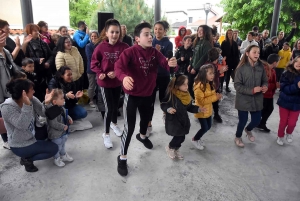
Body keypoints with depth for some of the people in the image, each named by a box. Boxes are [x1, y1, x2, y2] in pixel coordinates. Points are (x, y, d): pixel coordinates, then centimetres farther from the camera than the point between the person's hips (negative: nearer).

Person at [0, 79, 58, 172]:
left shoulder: (32, 100, -10)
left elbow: (43, 114, -11)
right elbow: (22, 125, -36)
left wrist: (47, 103, -31)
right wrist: (27, 105, -45)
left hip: (32, 137, 7)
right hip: (20, 146, -7)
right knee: (54, 149, -10)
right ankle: (27, 160, 7)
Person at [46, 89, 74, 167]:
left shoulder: (60, 107, -5)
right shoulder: (52, 110, -33)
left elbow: (64, 114, 15)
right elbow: (54, 124, -32)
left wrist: (69, 118, -1)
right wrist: (63, 127, -24)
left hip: (63, 131, 9)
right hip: (55, 134, -9)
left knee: (63, 143, 26)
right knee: (57, 146, 11)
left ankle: (63, 155, 46)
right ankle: (57, 159, 32)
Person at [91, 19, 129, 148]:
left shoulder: (124, 47, -11)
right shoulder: (101, 47, -14)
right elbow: (94, 64, -5)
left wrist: (117, 73, -21)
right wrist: (100, 73, -21)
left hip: (118, 81, 3)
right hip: (105, 82, -3)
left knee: (116, 104, 20)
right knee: (109, 108, -3)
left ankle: (114, 123, 49)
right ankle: (106, 134, 17)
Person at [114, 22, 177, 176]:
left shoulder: (154, 52, -2)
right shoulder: (130, 52, -20)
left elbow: (164, 63, -12)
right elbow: (118, 66, -34)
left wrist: (171, 64, -37)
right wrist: (124, 77, -56)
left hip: (148, 94, 6)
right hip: (132, 95, -6)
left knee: (146, 118, 28)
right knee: (129, 127, -4)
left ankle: (142, 136, 62)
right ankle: (122, 158, 14)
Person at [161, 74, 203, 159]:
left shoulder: (186, 94, 0)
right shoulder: (171, 95, -21)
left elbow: (189, 107, 10)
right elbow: (163, 105, -15)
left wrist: (198, 109, -2)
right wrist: (168, 109, -33)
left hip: (183, 120, 7)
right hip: (173, 121, -7)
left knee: (181, 137, 14)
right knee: (179, 137, -6)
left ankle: (175, 150, 41)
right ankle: (169, 147, 25)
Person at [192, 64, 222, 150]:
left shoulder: (210, 84, 4)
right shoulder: (199, 85, -25)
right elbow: (201, 101, -27)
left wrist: (217, 95, -5)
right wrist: (215, 97, -26)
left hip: (208, 110, 8)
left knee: (208, 126, 17)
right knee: (205, 128, 2)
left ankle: (198, 138, 40)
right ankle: (194, 140, 27)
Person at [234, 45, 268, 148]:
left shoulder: (261, 67, -1)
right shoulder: (241, 68, -13)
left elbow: (265, 80, 10)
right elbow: (237, 85, -15)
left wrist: (265, 86, -13)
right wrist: (252, 90, -23)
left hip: (257, 99, 4)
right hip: (243, 99, -4)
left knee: (256, 120, 11)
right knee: (243, 121, 7)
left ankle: (248, 130, 48)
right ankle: (238, 137, 37)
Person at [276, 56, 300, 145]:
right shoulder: (286, 73, -13)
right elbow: (284, 88, -18)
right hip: (285, 102, -1)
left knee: (292, 123, 5)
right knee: (283, 122, 10)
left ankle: (289, 133, 39)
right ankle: (280, 136, 36)